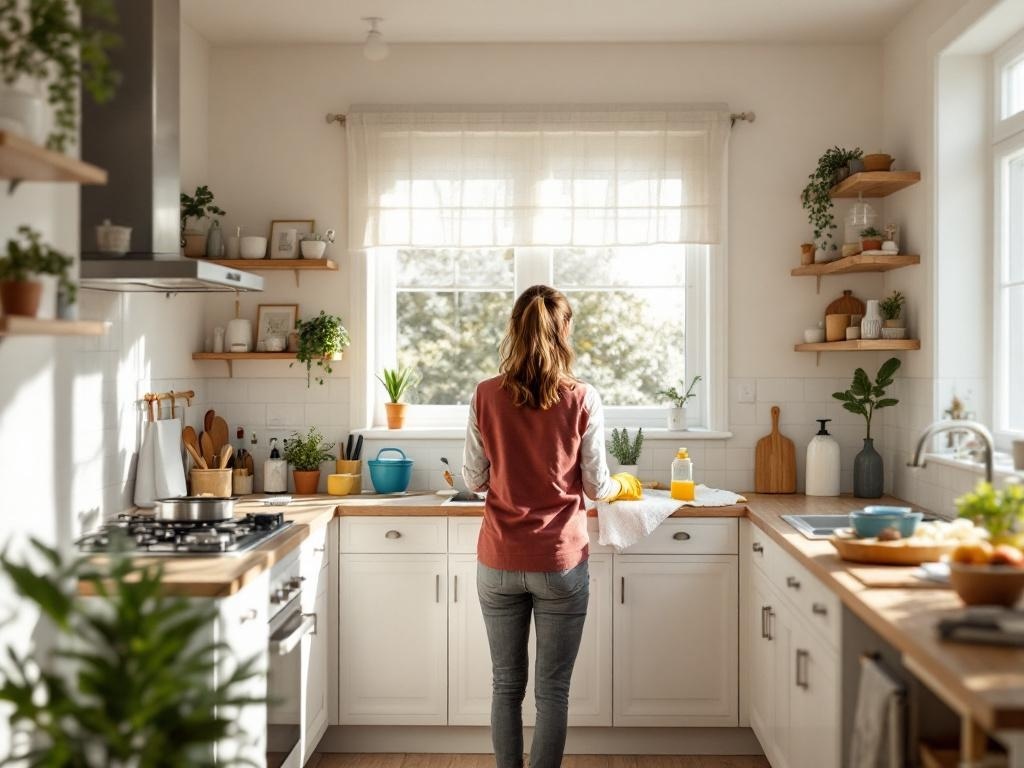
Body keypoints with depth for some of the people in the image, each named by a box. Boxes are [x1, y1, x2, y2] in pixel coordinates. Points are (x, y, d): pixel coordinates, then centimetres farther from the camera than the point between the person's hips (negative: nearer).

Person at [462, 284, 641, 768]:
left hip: (499, 563, 2)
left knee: (507, 683, 15)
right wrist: (623, 486, 18)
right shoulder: (582, 400, -9)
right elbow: (596, 486, -4)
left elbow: (473, 479, 1)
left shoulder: (486, 396, -5)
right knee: (552, 690, 9)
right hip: (560, 564, -2)